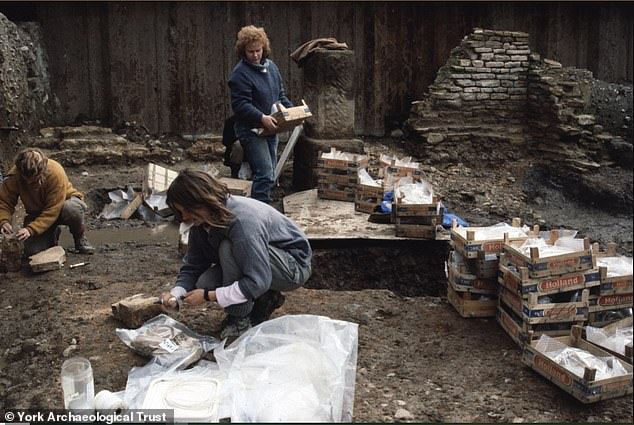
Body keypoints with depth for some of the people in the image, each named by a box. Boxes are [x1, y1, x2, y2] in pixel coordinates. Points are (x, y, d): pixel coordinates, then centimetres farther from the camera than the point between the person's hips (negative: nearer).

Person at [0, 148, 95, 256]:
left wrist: (31, 229, -42)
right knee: (31, 250, -19)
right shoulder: (14, 175, -23)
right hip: (38, 213, 3)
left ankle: (80, 237, -8)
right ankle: (52, 235, 15)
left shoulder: (56, 172, -34)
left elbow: (53, 211, -33)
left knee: (71, 208, -40)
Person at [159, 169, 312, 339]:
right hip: (260, 265, 8)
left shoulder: (243, 220, -33)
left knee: (228, 248, -31)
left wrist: (208, 296, -28)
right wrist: (176, 292, -19)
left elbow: (257, 282, -33)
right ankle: (264, 299, 7)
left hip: (294, 267, -8)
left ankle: (241, 320, -14)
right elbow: (192, 267, 1)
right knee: (204, 283, -14)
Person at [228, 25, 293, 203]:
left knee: (270, 174, 14)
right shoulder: (240, 73, -14)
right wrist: (262, 118, -32)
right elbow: (240, 105, -21)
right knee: (265, 174, -16)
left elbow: (280, 95, 19)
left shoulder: (271, 66, 10)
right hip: (251, 130, -8)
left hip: (270, 128, 8)